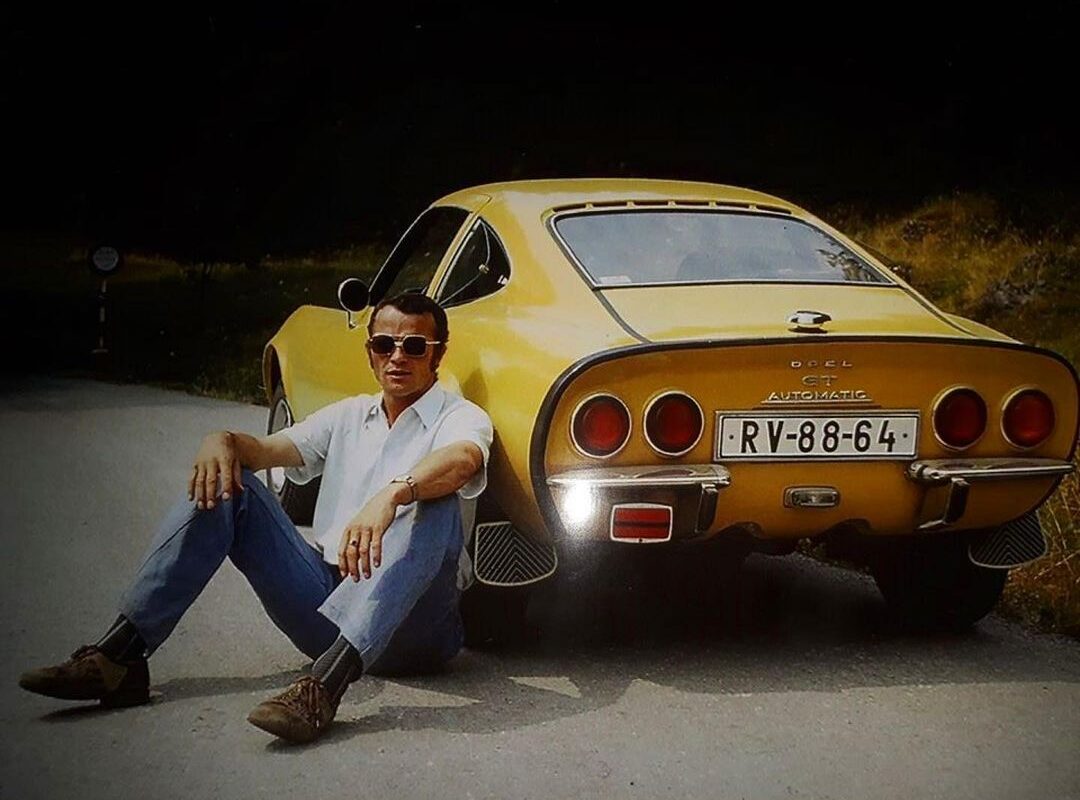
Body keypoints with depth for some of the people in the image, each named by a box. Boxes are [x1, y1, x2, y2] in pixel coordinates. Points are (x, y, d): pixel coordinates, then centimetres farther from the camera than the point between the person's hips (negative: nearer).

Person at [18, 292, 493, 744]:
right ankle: (119, 655, -17)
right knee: (222, 485, -4)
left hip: (409, 626, -5)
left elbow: (463, 460, -24)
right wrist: (224, 441, -18)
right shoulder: (349, 416, 20)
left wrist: (391, 495, -44)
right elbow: (270, 449, 6)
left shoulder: (461, 418, 2)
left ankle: (325, 686, -51)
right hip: (325, 603, 5)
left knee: (435, 503, -34)